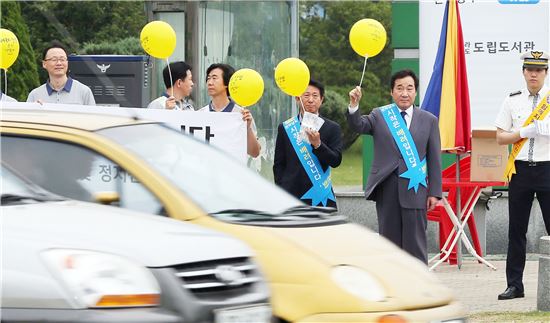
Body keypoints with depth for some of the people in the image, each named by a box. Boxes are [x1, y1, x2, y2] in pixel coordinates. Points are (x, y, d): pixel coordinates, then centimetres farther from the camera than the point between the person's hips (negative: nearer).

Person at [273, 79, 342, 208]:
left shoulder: (332, 128, 6)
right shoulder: (285, 128, 8)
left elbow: (336, 161, -2)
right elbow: (278, 165, 10)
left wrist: (318, 144, -18)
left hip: (321, 199, 0)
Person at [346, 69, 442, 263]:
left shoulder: (429, 120, 7)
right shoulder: (379, 116, 9)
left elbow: (434, 159, 5)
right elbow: (357, 126, -7)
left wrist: (434, 192, 1)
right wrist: (354, 105, -27)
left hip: (414, 189, -1)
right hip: (386, 187, 1)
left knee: (415, 242, -2)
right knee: (389, 242, 7)